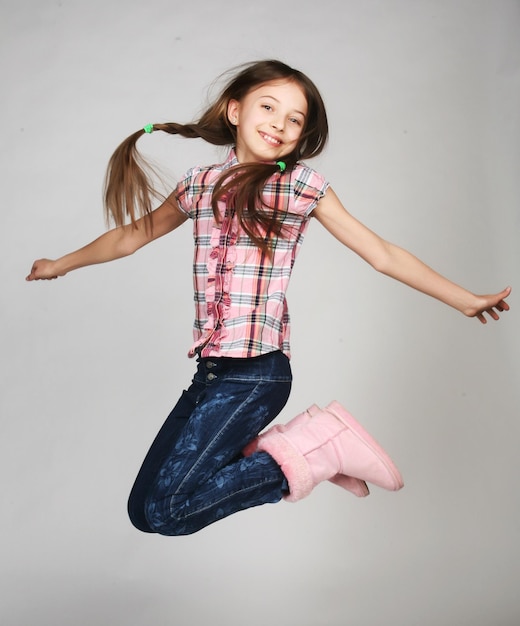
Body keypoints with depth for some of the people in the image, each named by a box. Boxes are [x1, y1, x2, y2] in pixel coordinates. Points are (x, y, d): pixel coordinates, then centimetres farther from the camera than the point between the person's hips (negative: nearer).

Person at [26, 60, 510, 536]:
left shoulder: (300, 184, -2)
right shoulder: (199, 184, 10)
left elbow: (382, 254, 3)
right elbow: (132, 234, 24)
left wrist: (466, 300, 5)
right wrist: (60, 264, 34)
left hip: (256, 372, -6)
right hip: (210, 371, 6)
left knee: (163, 511, -12)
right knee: (143, 509, 6)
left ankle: (312, 451, -1)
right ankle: (254, 451, 16)